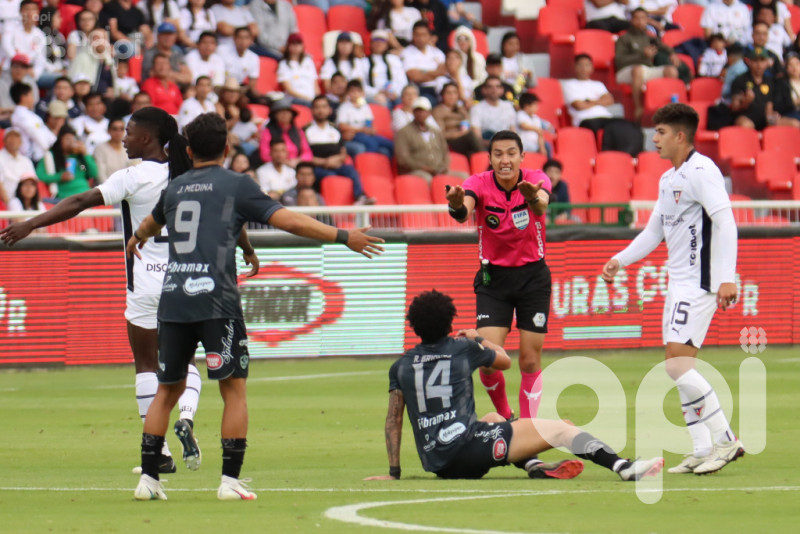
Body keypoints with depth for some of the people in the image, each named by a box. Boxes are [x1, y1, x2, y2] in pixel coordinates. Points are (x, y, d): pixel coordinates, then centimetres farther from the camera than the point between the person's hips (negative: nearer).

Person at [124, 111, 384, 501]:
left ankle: (148, 478, 11)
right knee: (234, 389, 2)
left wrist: (136, 240, 64)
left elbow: (151, 223, 40)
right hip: (216, 301, -4)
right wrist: (343, 237, 2)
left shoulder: (175, 188, 18)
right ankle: (230, 480, -6)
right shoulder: (236, 184, 4)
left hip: (172, 300, 4)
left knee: (167, 389, 14)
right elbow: (287, 221, -3)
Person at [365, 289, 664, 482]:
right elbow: (505, 360, 25)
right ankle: (625, 468, -18)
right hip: (467, 446, -5)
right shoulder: (464, 350, 5)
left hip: (435, 463, 5)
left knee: (493, 420, 34)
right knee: (560, 430, -3)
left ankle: (533, 465, 12)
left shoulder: (401, 366, 12)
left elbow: (393, 420, 11)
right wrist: (478, 339, 42)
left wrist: (393, 472, 16)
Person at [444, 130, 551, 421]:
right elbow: (464, 211, -35)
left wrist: (533, 198, -62)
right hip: (493, 276, 0)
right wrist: (457, 205, -60)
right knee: (488, 360, -11)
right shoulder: (479, 183, -13)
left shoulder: (535, 180, -13)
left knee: (530, 361, 1)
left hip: (533, 276, 0)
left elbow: (542, 203, -37)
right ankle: (504, 417, 13)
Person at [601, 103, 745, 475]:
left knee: (678, 364, -16)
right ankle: (702, 450, 9)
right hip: (678, 283, 10)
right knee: (679, 368, 7)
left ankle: (725, 440, -11)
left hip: (700, 282, -10)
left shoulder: (701, 171, -13)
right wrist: (620, 260, 16)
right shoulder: (668, 179, 16)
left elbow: (726, 222, -20)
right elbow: (654, 230, 26)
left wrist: (727, 277, -26)